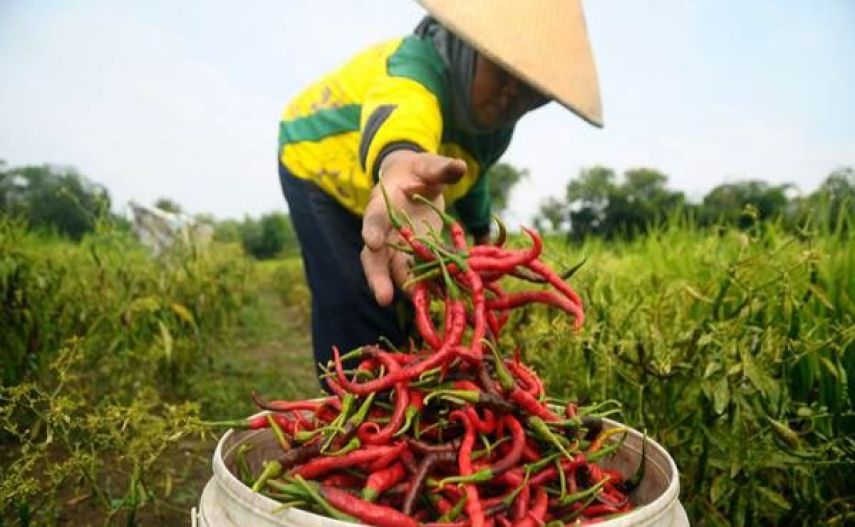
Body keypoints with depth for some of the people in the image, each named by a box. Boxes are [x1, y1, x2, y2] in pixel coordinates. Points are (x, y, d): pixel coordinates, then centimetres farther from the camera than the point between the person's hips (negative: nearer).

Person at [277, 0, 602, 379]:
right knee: (358, 315, -19)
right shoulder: (420, 63, -36)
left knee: (407, 312, 7)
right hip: (320, 170, -6)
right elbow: (404, 108, -63)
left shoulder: (495, 122, -11)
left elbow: (470, 170, 11)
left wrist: (481, 232, 22)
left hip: (388, 190, 7)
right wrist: (399, 157, -86)